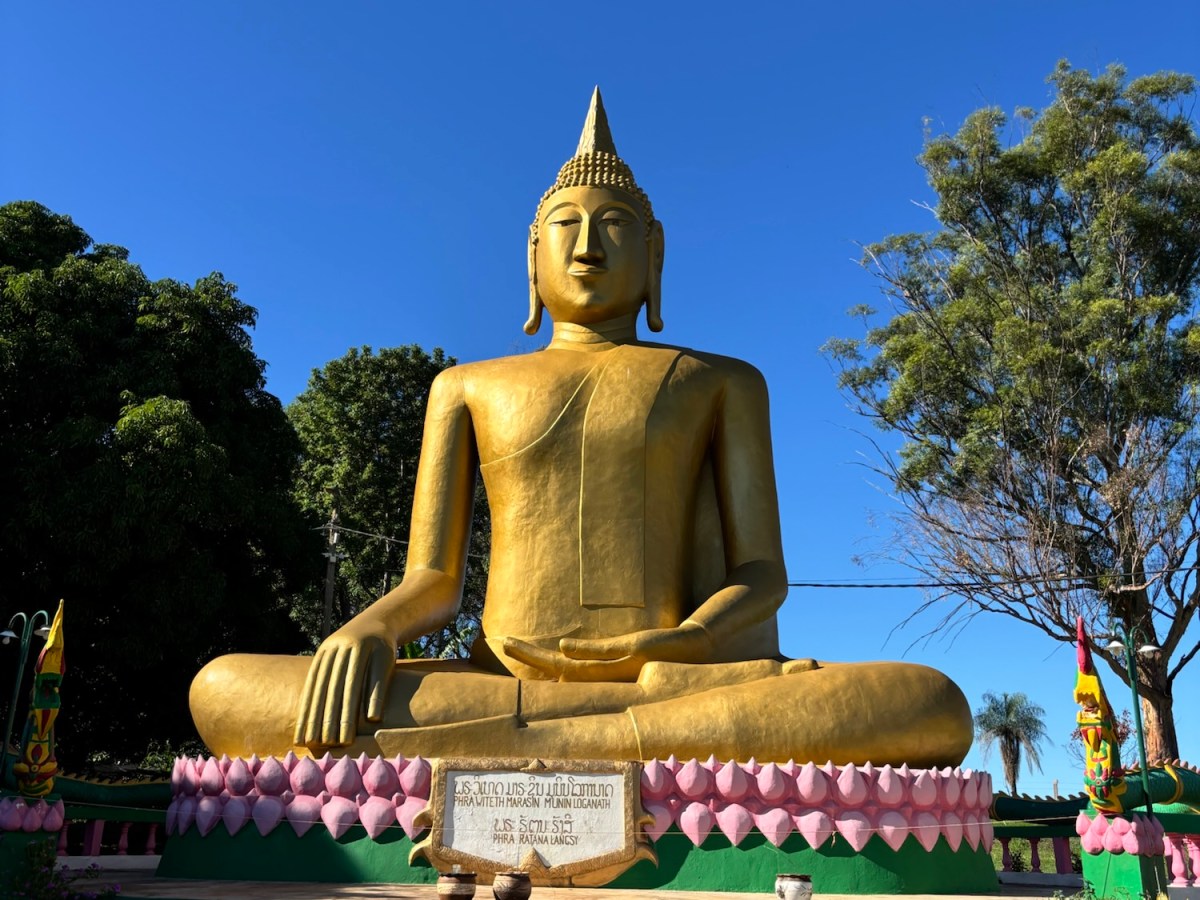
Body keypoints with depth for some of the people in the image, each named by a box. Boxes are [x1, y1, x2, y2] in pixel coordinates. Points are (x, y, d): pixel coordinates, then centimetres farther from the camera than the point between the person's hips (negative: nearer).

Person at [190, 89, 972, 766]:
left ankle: (487, 748, -33)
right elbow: (432, 582, 11)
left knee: (931, 706, -30)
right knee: (225, 688, -20)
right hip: (497, 687, 1)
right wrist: (366, 630, -14)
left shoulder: (721, 383, 16)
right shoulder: (469, 388, 19)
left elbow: (763, 576, 6)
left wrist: (691, 644, -17)